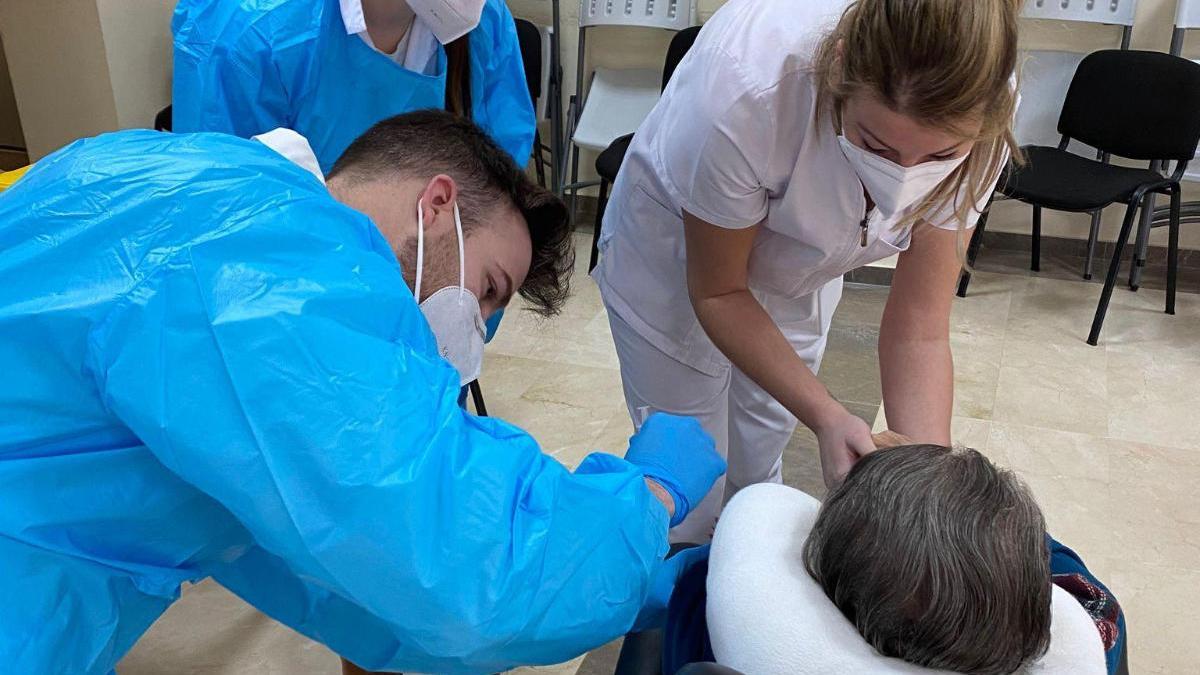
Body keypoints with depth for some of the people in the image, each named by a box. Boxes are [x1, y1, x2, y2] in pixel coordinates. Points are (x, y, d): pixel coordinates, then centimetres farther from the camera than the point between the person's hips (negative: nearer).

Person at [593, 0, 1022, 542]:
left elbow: (919, 330, -21)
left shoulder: (972, 113, -28)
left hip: (799, 265, 3)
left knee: (758, 466, 17)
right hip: (675, 254, -3)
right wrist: (828, 417, -33)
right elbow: (718, 293, -24)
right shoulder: (746, 87, -40)